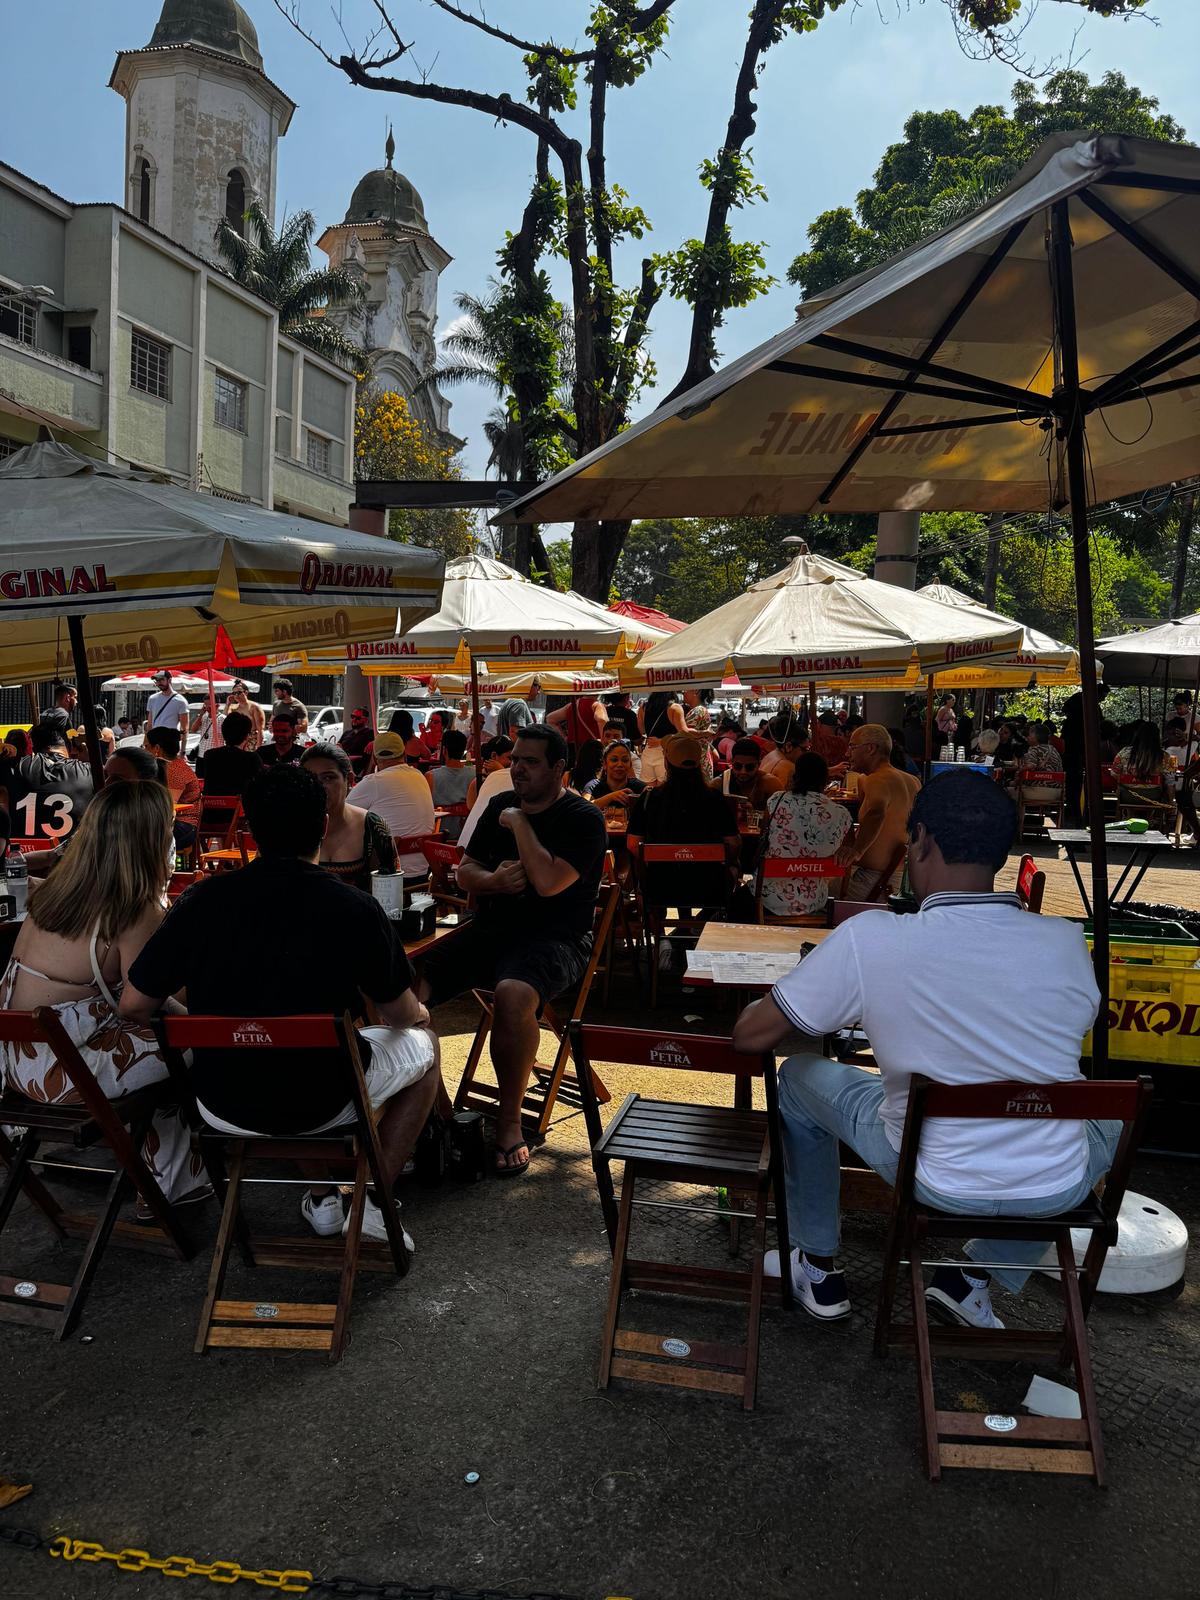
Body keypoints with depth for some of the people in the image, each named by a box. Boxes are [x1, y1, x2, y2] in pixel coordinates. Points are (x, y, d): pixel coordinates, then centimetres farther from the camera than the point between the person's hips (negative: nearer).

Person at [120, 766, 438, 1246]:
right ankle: (374, 1202, 17)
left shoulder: (202, 899, -11)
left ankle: (322, 1199, 32)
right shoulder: (356, 909, -17)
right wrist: (420, 1012, 21)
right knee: (422, 1042, 22)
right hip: (319, 1104, -3)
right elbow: (402, 1015, -4)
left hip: (221, 1106, 4)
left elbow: (133, 1007, -5)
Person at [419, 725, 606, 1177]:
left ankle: (510, 1119, -19)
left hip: (553, 937, -6)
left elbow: (548, 882, -20)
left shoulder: (582, 818, -5)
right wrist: (493, 880, -5)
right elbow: (464, 871, 18)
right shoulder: (500, 806, 16)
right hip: (489, 929, 6)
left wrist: (519, 823, -9)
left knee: (513, 995, -39)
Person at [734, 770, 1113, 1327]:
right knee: (1107, 1119, 36)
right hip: (1057, 1189, 2)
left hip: (936, 1181, -2)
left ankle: (817, 1268, 35)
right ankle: (973, 1279, 30)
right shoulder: (1067, 941, -10)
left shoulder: (868, 940, -21)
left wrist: (824, 1016, 12)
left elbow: (750, 1035, -12)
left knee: (799, 1078, 21)